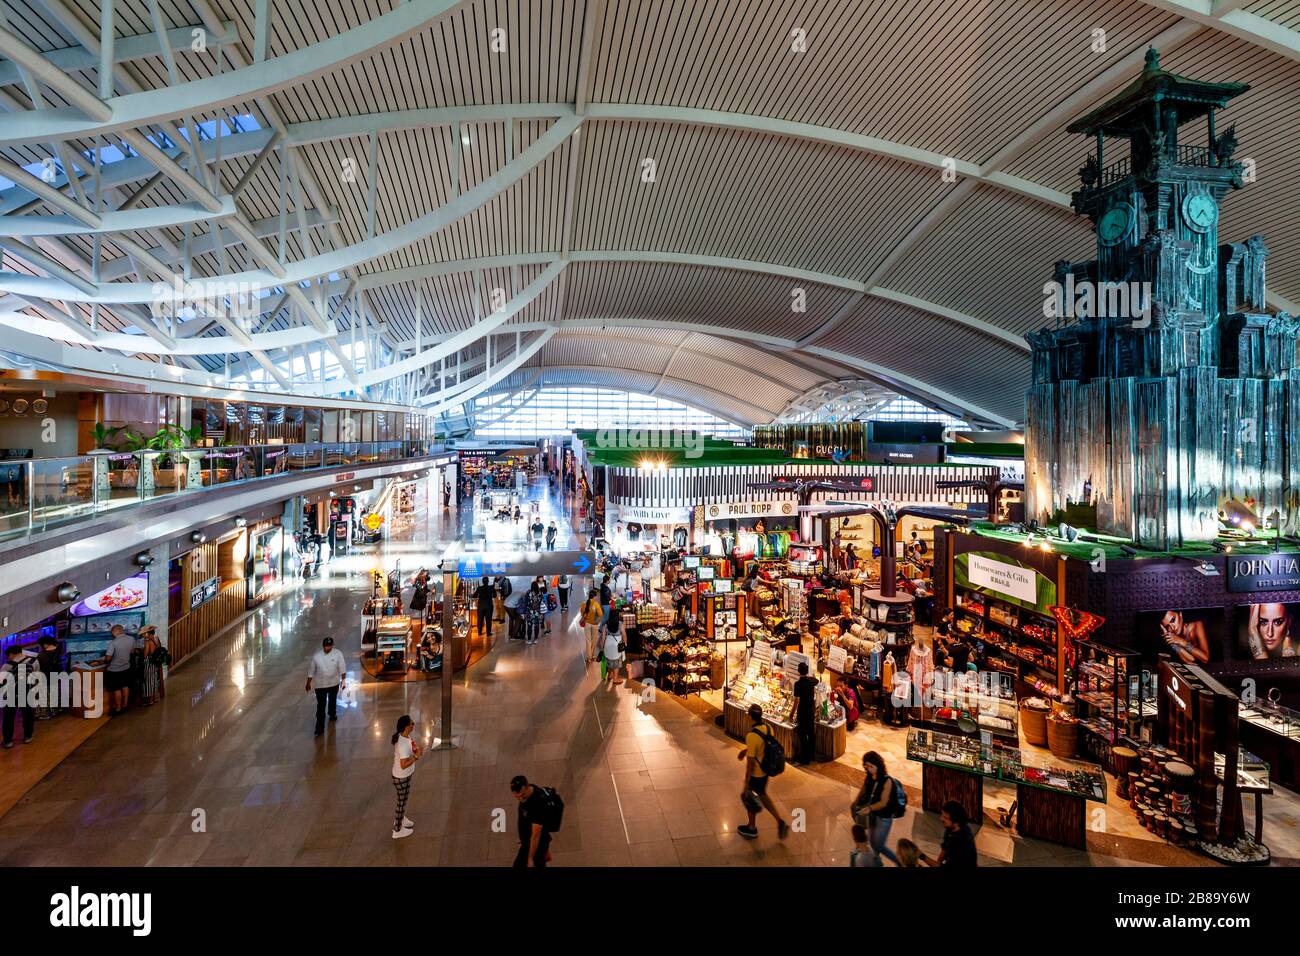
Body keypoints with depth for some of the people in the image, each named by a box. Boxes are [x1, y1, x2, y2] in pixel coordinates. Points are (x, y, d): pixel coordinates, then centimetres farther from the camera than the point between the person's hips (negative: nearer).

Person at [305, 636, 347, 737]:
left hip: (334, 683, 1)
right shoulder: (316, 656, -12)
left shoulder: (338, 654, -13)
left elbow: (342, 667, -11)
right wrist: (308, 683, 5)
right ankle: (320, 727, 1)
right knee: (321, 706, -4)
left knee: (332, 701, 23)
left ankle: (332, 714, 51)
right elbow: (311, 671, -1)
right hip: (320, 685, -1)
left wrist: (343, 680, -17)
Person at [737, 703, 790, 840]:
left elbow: (750, 762, -26)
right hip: (765, 770, 7)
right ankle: (780, 822, 25)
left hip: (755, 773, -7)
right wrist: (746, 750, 13)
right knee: (762, 794, 28)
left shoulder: (751, 735, -31)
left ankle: (752, 829, 37)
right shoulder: (768, 729, -8)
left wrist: (746, 784, -19)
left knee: (748, 797, 18)